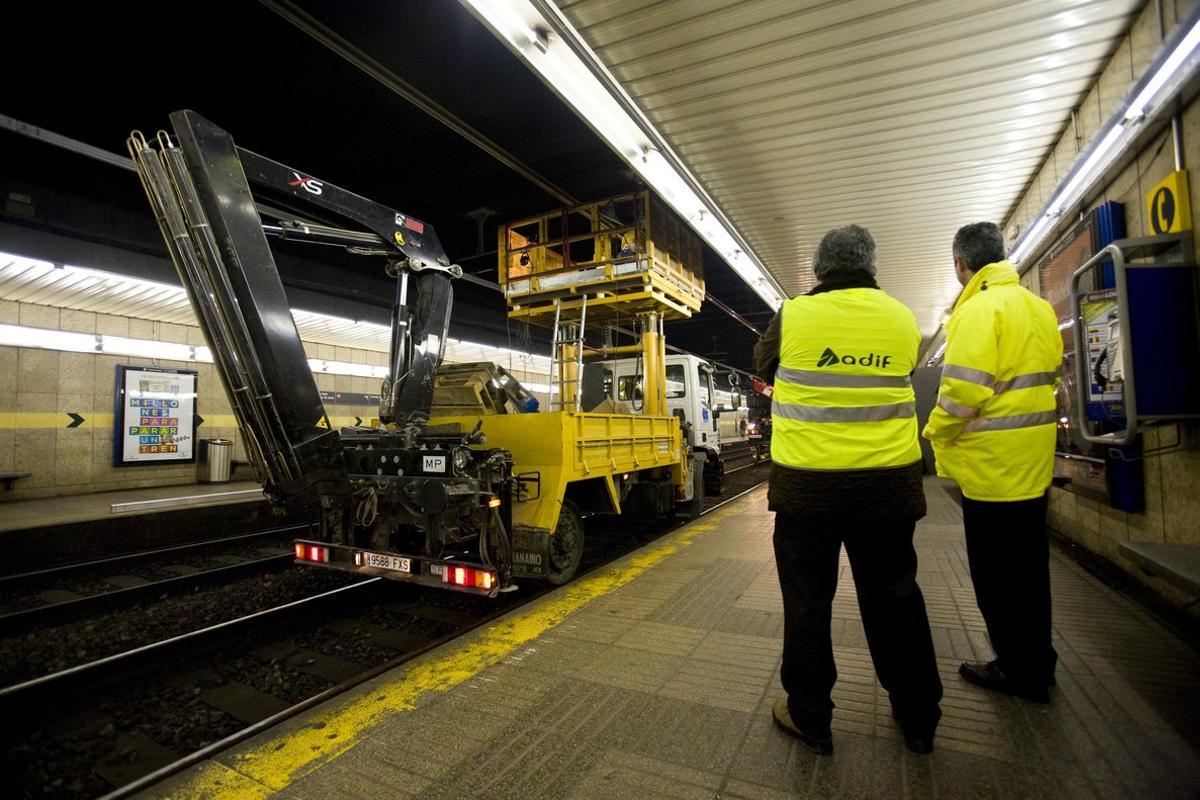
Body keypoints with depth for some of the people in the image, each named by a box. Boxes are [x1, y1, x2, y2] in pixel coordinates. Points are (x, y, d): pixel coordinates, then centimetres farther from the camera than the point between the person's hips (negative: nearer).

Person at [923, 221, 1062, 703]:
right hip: (1033, 460, 9)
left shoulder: (978, 309, -16)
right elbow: (1051, 378, 16)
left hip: (993, 463, -9)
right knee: (1029, 566, 19)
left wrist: (935, 434, -8)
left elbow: (962, 391, -23)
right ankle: (1037, 662, 33)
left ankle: (1020, 670, 19)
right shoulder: (1040, 308, 10)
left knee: (996, 572, 6)